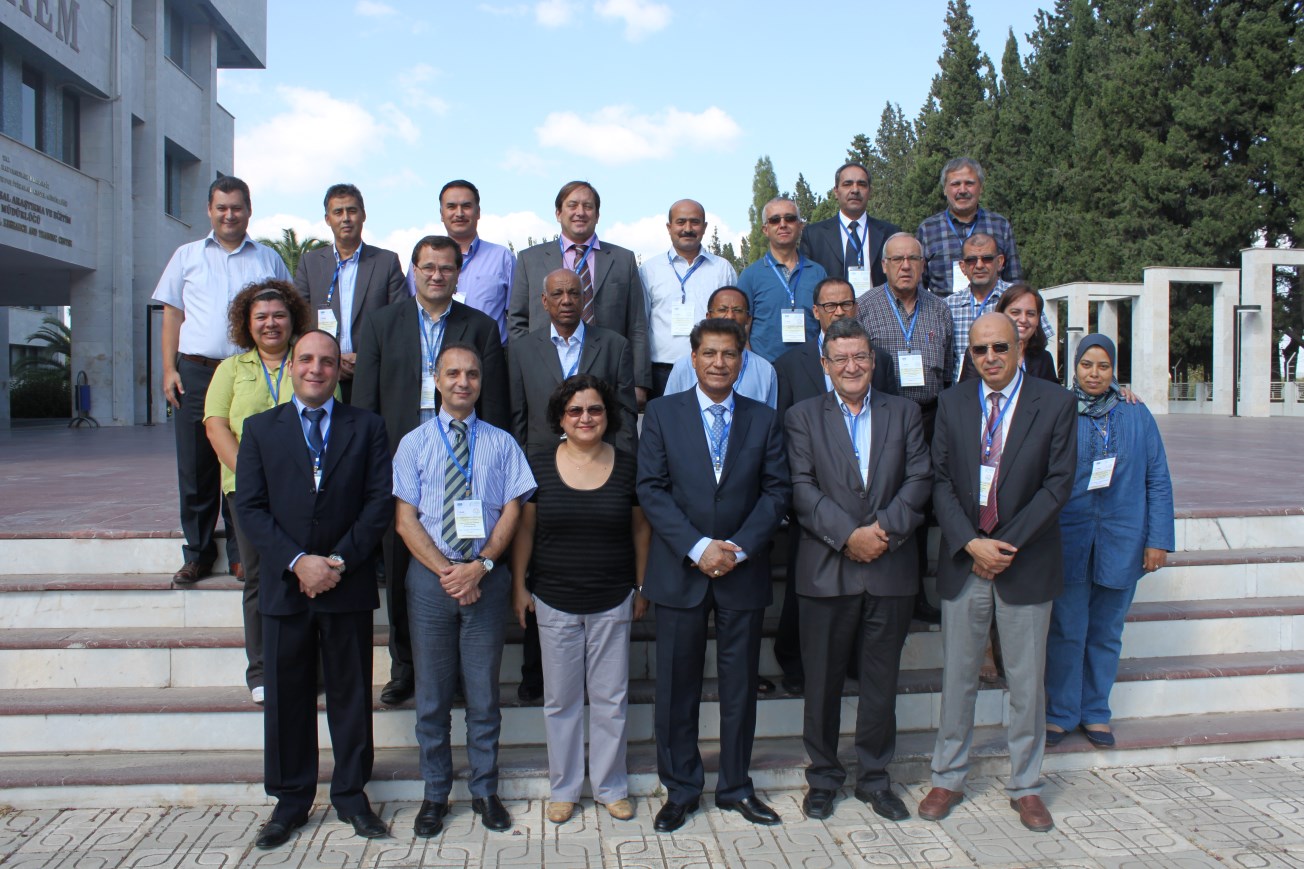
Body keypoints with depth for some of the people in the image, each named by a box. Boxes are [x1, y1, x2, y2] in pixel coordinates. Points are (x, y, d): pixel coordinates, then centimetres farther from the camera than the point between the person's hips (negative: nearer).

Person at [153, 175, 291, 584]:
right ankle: (197, 554, 14)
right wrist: (169, 369, 2)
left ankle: (241, 554, 11)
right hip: (196, 372, 1)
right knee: (196, 467, 4)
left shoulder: (269, 260, 12)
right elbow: (172, 314, 11)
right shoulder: (187, 256, 13)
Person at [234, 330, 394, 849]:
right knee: (287, 698, 9)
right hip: (285, 587, 1)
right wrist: (297, 562, -13)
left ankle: (351, 795, 23)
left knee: (351, 694, 9)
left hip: (349, 587, 0)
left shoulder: (366, 427, 5)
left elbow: (380, 501, -3)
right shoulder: (260, 429, 7)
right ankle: (290, 801, 24)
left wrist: (340, 560, -13)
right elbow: (249, 507, -1)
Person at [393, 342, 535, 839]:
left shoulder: (501, 443, 7)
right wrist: (445, 571, -12)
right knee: (432, 694, 8)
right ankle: (435, 795, 22)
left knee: (484, 692, 7)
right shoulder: (414, 444, 5)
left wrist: (481, 565, -13)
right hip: (430, 575, 0)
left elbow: (512, 510, 1)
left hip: (487, 576, 0)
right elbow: (405, 519, -1)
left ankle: (485, 792, 21)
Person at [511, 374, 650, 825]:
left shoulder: (627, 466, -2)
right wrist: (518, 585, 3)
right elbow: (524, 528, 3)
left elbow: (640, 529, 5)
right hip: (554, 602, 0)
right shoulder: (539, 463, -3)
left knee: (611, 699, 9)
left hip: (613, 602, 0)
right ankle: (563, 788, 27)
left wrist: (642, 587, 6)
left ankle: (611, 787, 26)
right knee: (560, 699, 10)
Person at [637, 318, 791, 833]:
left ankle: (735, 787, 27)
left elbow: (776, 492, 1)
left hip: (743, 572, 2)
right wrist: (696, 548, -14)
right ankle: (680, 790, 22)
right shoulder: (662, 413, 2)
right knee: (676, 686, 6)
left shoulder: (764, 420, 7)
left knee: (740, 685, 11)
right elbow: (650, 489, -5)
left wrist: (739, 548, -12)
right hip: (679, 572, -1)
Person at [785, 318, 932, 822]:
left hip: (892, 569, 2)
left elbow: (919, 479, 0)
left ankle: (875, 777, 27)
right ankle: (823, 777, 24)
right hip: (827, 569, -1)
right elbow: (802, 488, -6)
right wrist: (848, 535, -16)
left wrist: (886, 529, -13)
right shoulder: (803, 417, 4)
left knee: (881, 681, 11)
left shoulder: (904, 413, 10)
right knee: (823, 680, 8)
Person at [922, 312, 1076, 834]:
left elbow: (1058, 483, -7)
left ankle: (1025, 786, 25)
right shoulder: (952, 403, 4)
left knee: (1027, 682, 9)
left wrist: (1006, 545, -13)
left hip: (1026, 563, -1)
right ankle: (947, 779, 25)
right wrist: (971, 544, -12)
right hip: (962, 561, 2)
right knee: (957, 678, 10)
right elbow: (940, 480, 0)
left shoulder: (1055, 403, -2)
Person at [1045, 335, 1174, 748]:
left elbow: (1158, 480, 5)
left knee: (1106, 632, 11)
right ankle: (1060, 713, 17)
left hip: (1122, 540, 2)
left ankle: (1095, 713, 26)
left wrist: (1159, 540, 0)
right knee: (1067, 631, 2)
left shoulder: (1137, 415, 4)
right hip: (1068, 539, -2)